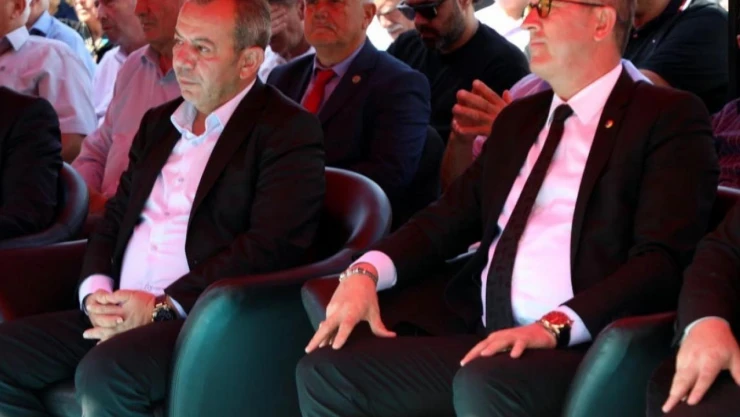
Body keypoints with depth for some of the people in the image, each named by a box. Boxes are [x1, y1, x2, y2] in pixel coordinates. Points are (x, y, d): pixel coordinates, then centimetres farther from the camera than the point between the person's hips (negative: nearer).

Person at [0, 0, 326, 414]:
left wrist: (163, 306, -17)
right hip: (122, 313, 7)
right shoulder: (160, 123, 23)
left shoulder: (289, 131, -2)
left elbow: (272, 245, -13)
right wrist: (96, 289, -1)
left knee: (105, 373, -34)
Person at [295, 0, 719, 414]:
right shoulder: (519, 119, 23)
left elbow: (663, 261, -11)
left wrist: (555, 326, -24)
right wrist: (366, 272, 1)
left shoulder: (668, 117, 0)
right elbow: (449, 218, 21)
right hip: (478, 339, 7)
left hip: (578, 348, -7)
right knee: (327, 375, -10)